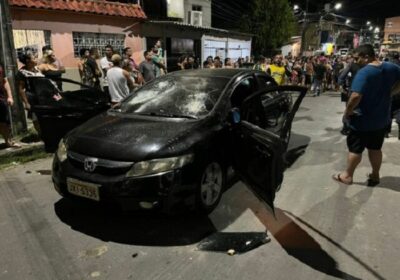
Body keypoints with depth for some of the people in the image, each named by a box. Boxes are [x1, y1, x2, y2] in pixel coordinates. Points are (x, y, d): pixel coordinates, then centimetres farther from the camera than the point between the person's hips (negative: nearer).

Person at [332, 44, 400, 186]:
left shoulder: (364, 72, -22)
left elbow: (356, 96, -32)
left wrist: (347, 112, -18)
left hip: (363, 119, -6)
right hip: (382, 117, 7)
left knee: (355, 149, 7)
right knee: (375, 148, 19)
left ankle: (347, 176, 20)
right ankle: (375, 176, 31)